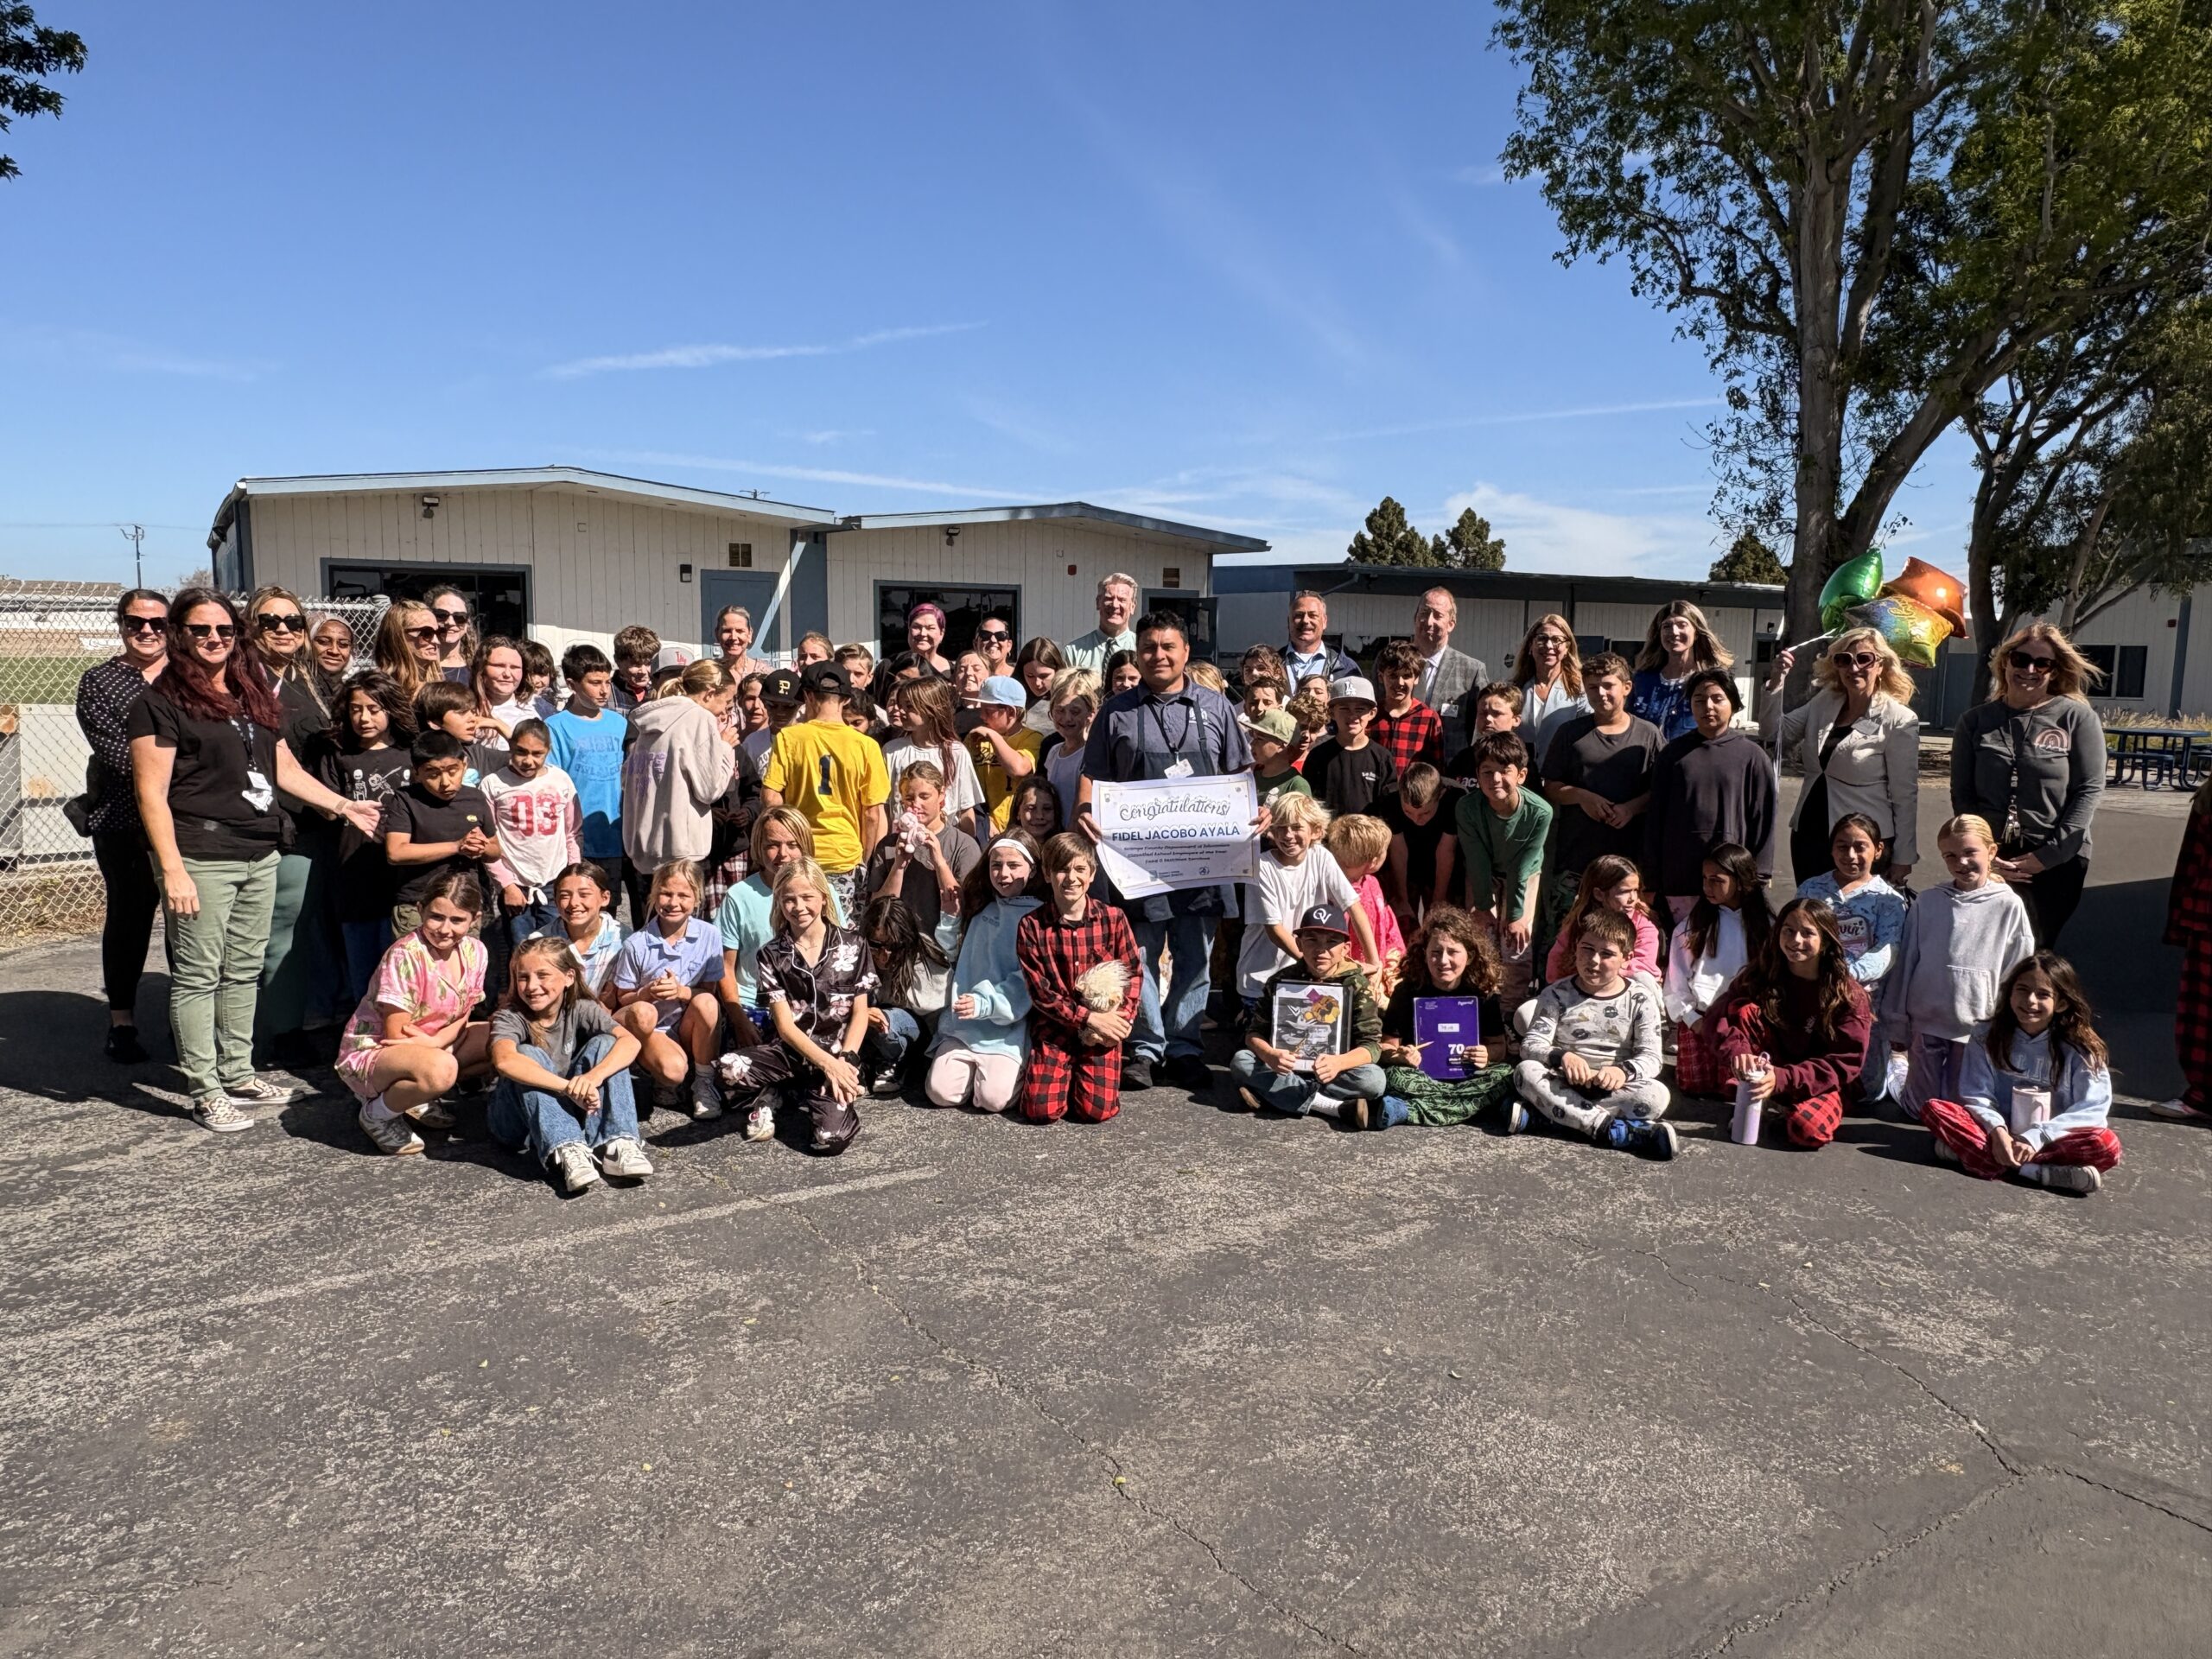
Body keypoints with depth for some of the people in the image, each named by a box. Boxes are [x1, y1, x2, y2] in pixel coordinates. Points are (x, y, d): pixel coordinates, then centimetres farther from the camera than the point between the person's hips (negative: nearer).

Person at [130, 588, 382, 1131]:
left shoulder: (254, 692, 15)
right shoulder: (161, 701, -6)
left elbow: (285, 767, 22)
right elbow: (151, 793, -11)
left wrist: (344, 806, 16)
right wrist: (173, 870, -17)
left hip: (259, 854, 7)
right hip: (201, 857, -7)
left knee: (244, 969, 14)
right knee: (198, 974, 0)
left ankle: (238, 1074, 25)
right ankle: (205, 1092, 7)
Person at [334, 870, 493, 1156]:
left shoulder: (474, 952, -5)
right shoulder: (406, 955, -24)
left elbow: (460, 1019, 0)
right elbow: (397, 1037, -21)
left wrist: (434, 1042, -21)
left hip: (428, 1047, 8)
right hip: (369, 1054, -8)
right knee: (441, 1069, -37)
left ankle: (418, 1100, 6)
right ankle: (377, 1114, -7)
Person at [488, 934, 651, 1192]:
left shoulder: (581, 1010, -8)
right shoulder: (510, 1018, -15)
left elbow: (630, 1041, -24)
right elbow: (504, 1060, -39)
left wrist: (593, 1077, -44)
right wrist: (570, 1087, -48)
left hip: (570, 1107, 2)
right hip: (518, 1121, -2)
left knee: (605, 1044, -17)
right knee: (528, 1055, -28)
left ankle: (615, 1144, -31)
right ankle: (566, 1151, -41)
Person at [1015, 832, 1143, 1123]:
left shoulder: (1113, 918, -2)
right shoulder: (1031, 926, -6)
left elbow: (1134, 973, 1)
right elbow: (1040, 992, -8)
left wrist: (1123, 1019, -16)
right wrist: (1090, 1018, -16)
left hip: (1103, 1028, 1)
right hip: (1054, 1027, 0)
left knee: (1098, 1110, -13)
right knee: (1042, 1111, -14)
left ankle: (1081, 1074, 21)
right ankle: (1037, 1073, 21)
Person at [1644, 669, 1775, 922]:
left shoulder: (1751, 755, 3)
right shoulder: (1673, 754, 8)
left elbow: (1763, 818, 3)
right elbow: (1655, 816, 9)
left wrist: (1757, 878, -1)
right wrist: (1653, 874, 6)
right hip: (1679, 877, 2)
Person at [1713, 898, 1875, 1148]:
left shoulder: (1849, 996, -13)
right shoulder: (1762, 974, -5)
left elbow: (1845, 1063, -17)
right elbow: (1724, 1018, -13)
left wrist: (1783, 1078, -31)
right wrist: (1737, 1051, -36)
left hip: (1822, 1085, -2)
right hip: (1767, 1069, 3)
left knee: (1809, 1129, -35)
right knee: (1745, 1010, -22)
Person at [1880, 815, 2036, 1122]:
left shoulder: (2009, 906, -4)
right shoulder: (1927, 903, -1)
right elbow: (1905, 963, 4)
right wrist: (1896, 1025, 5)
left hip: (1977, 1026, -1)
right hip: (1926, 1021, 1)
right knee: (1920, 1110, 6)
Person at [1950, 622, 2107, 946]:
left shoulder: (2078, 718, 0)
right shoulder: (1975, 721, 7)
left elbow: (2089, 790, -4)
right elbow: (1961, 794, 6)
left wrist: (2047, 855, -10)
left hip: (2057, 861, -2)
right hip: (1989, 860, 2)